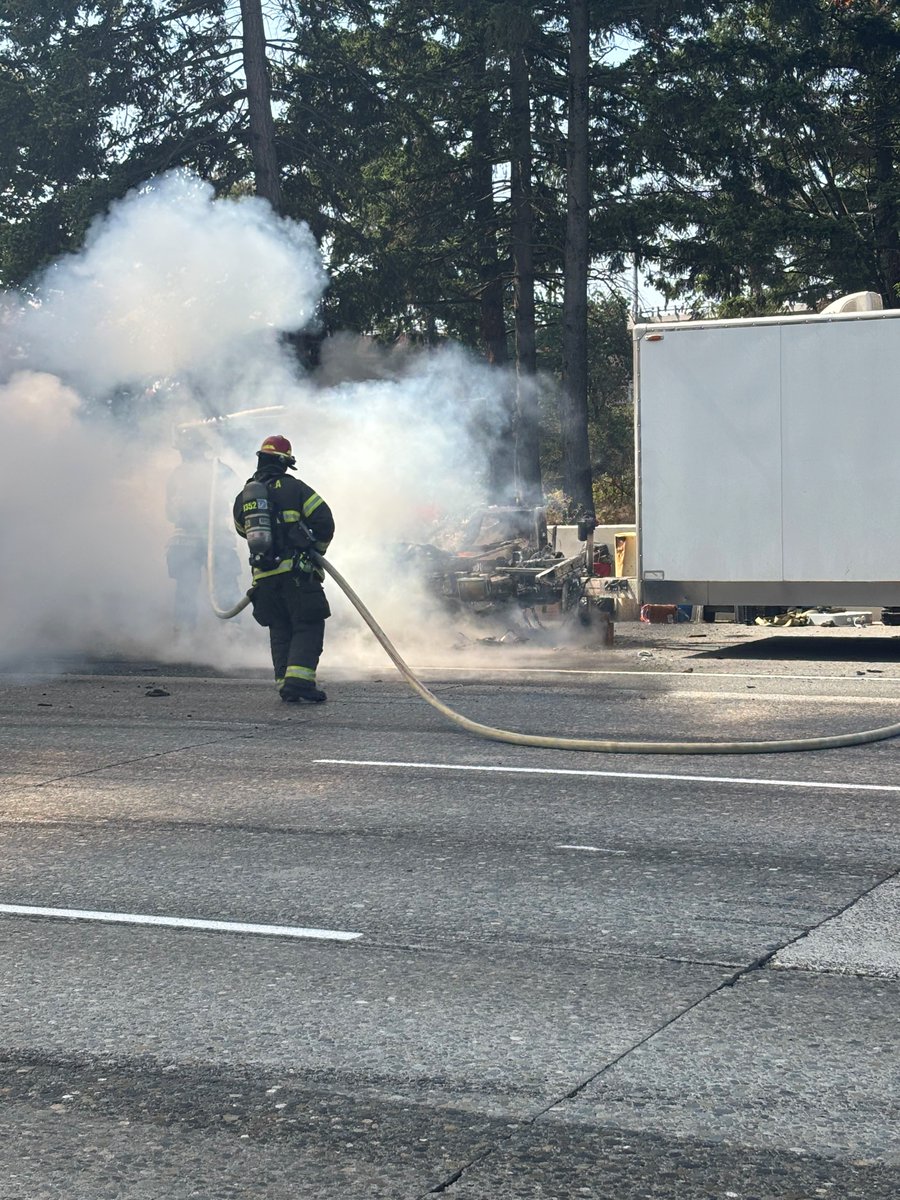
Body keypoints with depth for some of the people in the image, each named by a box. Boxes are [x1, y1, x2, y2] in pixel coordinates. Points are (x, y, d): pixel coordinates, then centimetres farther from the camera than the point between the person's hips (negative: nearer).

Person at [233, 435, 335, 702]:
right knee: (309, 626, -3)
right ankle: (299, 679, -17)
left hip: (264, 578, 5)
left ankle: (285, 682, 8)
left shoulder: (243, 496, 12)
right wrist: (317, 549, 12)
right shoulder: (293, 487, -2)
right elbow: (324, 520, -5)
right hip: (297, 572, -5)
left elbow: (242, 529, 28)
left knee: (280, 630, 14)